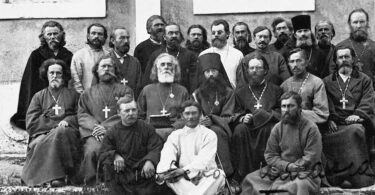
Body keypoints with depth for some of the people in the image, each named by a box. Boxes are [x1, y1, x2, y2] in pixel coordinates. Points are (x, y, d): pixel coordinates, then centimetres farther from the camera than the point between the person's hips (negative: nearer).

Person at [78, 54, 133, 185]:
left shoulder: (124, 91, 19)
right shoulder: (88, 93, 27)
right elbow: (82, 115, 16)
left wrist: (106, 127, -8)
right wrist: (95, 126, -6)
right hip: (93, 134, 2)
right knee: (92, 150, -32)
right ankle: (91, 183, -19)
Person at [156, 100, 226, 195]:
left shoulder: (209, 134, 6)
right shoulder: (175, 135, 13)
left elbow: (204, 159, -9)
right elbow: (167, 155, -5)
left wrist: (184, 170, -27)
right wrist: (163, 171, -29)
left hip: (206, 178, -1)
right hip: (184, 179, 1)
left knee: (218, 175, -31)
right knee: (169, 175, -28)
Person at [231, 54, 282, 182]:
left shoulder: (275, 90, 18)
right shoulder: (240, 92, 23)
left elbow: (280, 112, 6)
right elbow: (235, 114, 14)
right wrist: (242, 118, -11)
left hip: (267, 125, -1)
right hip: (248, 126, 1)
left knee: (271, 129, -35)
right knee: (240, 130, -32)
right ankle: (243, 173, -29)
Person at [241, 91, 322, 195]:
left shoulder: (311, 128, -7)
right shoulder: (277, 128, 7)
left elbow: (311, 158, -12)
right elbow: (270, 155, 4)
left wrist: (293, 167, -12)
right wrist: (287, 166, -12)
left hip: (306, 172, -4)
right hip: (280, 171, 4)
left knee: (301, 185, -38)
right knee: (250, 179, -10)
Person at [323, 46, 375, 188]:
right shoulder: (327, 81, 23)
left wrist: (358, 115, -14)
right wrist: (330, 119, -8)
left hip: (356, 122, -1)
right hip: (335, 124, 1)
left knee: (356, 130, -37)